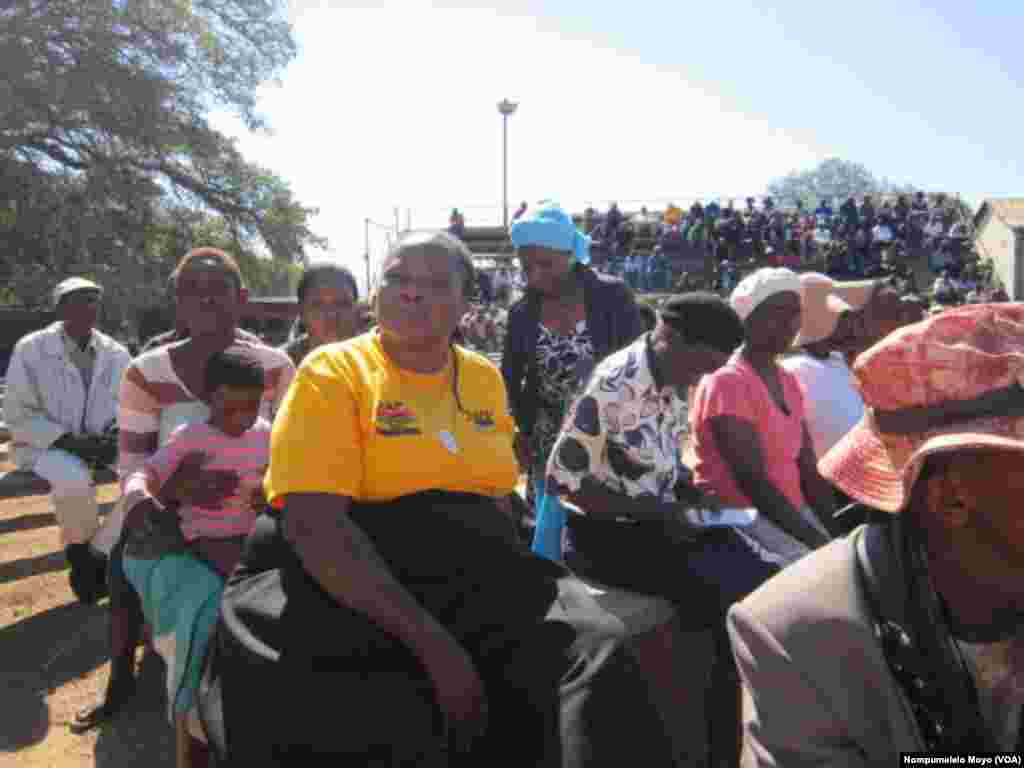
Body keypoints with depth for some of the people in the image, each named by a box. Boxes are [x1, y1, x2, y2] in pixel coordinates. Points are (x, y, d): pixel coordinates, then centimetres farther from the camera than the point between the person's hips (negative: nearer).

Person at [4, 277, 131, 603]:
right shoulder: (31, 349, -9)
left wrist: (114, 434, -15)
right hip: (45, 445, -4)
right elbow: (18, 415, -10)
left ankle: (98, 552, -6)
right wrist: (71, 440, -21)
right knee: (74, 481, -37)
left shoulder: (116, 353, 2)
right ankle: (80, 547, -4)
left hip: (101, 443, 4)